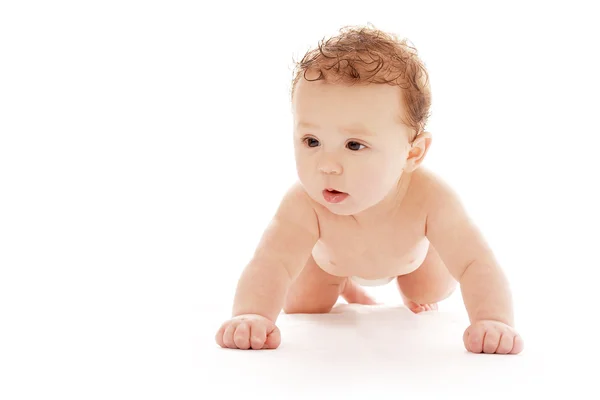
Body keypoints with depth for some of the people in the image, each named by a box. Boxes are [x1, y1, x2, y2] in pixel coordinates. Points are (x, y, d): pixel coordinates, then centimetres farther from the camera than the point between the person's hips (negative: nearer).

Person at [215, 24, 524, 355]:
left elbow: (475, 265, -51)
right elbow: (272, 262, -59)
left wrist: (492, 321, -70)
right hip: (329, 256, 0)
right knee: (300, 309, 8)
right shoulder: (304, 203, -49)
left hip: (410, 254, 1)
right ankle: (345, 286, 39)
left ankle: (408, 290, 49)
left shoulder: (430, 199, -49)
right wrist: (251, 314, -80)